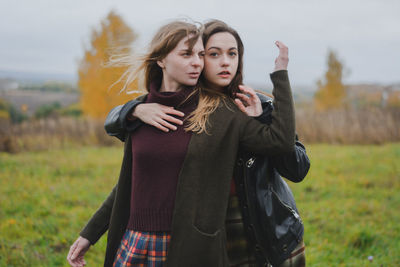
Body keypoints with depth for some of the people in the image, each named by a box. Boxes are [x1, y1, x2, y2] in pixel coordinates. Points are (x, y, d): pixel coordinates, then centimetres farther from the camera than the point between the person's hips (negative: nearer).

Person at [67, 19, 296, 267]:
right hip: (135, 244, 3)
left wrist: (280, 73, -6)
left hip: (192, 246, -2)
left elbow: (281, 140, -10)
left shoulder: (220, 111, -3)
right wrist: (90, 233, 15)